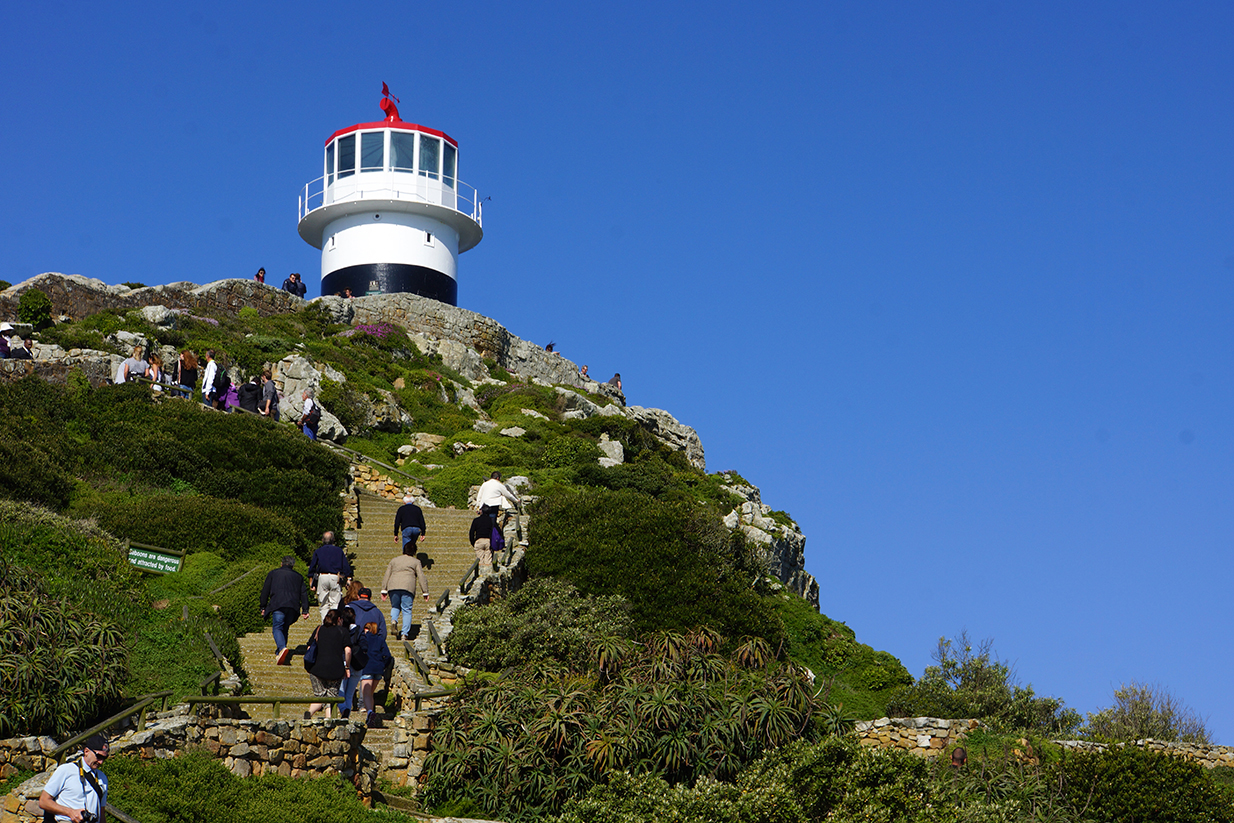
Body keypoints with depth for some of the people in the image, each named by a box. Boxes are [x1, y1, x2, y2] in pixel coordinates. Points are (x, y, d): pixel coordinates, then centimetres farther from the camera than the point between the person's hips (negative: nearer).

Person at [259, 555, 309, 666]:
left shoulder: (273, 574, 16)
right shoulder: (298, 576, 21)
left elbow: (265, 591, 12)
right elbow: (304, 593, 14)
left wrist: (263, 607, 16)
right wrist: (305, 610, 11)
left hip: (277, 605, -3)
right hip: (293, 606, 3)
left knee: (277, 628, -7)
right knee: (285, 629, 15)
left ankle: (282, 648, -34)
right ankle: (279, 654, 15)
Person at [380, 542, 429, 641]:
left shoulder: (394, 560, 23)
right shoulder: (415, 561, 15)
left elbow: (387, 575, 17)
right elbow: (421, 577, 8)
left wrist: (384, 590, 15)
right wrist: (425, 592, 8)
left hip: (393, 587, 2)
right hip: (408, 587, -2)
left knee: (395, 606, 20)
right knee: (406, 610, 2)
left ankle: (393, 619, -10)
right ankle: (404, 634, -6)